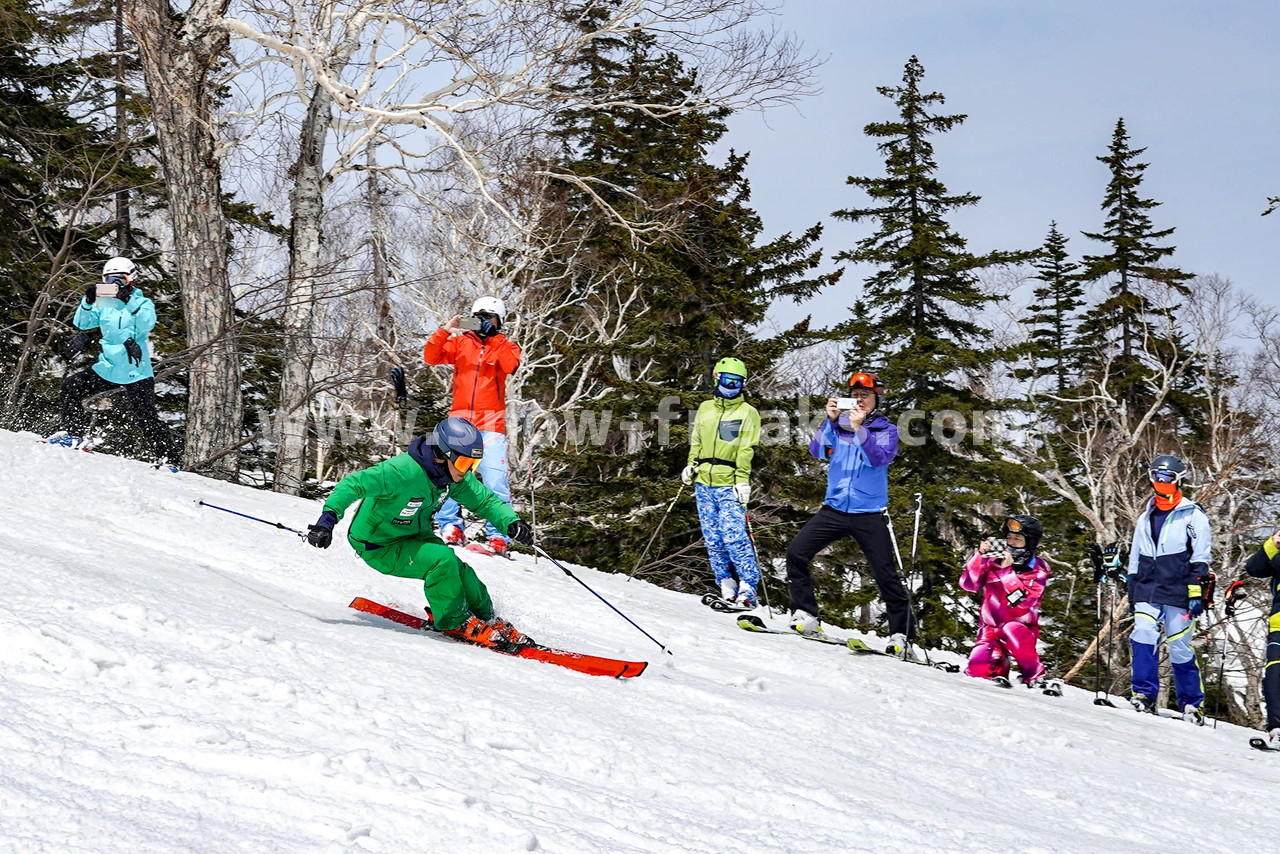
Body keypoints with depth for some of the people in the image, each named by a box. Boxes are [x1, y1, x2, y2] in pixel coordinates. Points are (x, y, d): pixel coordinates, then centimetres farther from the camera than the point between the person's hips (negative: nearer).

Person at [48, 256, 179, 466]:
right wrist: (88, 301, -17)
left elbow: (147, 324, -22)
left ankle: (168, 459, -3)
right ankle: (74, 433, 4)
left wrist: (129, 303, -32)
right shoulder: (104, 306, 11)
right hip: (108, 368, 5)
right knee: (71, 387, -4)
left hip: (136, 372, -5)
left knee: (146, 418, -10)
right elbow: (81, 323, -1)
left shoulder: (144, 303, -2)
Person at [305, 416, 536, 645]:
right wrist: (329, 517, -51)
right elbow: (353, 484, -37)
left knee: (458, 571, -11)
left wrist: (511, 523, -17)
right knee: (442, 559, -26)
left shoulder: (454, 476, -9)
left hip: (414, 536, 7)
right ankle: (454, 622, -7)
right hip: (379, 547, -7)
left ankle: (487, 619, 14)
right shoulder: (404, 471, -34)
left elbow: (485, 500, 1)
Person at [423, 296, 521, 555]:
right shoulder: (460, 342, 15)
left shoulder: (505, 346, 13)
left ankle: (497, 536, -9)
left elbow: (511, 365, -9)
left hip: (491, 424, -1)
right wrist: (444, 331, -11)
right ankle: (449, 525, -2)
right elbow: (431, 357, 2)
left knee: (495, 480, -10)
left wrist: (495, 338, -14)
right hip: (460, 420, 2)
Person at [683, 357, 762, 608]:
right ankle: (727, 587, 9)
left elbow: (747, 449, -5)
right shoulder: (705, 408, 16)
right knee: (713, 538, 4)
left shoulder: (748, 413, 3)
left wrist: (742, 479, -15)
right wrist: (690, 466, 8)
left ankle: (748, 587, -12)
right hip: (703, 481, 5)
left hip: (729, 483, -5)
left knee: (734, 536, -15)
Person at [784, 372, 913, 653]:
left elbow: (881, 458, -17)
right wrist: (830, 420, -18)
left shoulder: (886, 429, 1)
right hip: (835, 508, 3)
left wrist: (860, 429, -27)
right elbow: (817, 451, -7)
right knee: (795, 553, -10)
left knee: (885, 575, -6)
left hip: (869, 514, -3)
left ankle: (901, 635, 3)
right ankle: (805, 616, -3)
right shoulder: (838, 425, 8)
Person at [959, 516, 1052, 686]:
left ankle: (1035, 676, -20)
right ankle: (999, 664, 10)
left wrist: (1007, 571, -25)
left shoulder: (1038, 570, -4)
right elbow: (969, 584, -8)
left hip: (1022, 629, -2)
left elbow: (1023, 601, -19)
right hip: (990, 630, 2)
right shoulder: (994, 560, 3)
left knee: (1011, 630, -39)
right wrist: (980, 556, -20)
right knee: (977, 668, -26)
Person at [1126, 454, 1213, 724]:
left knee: (1180, 649, -3)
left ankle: (1191, 704, 7)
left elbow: (1200, 559, -2)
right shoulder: (1146, 517, 20)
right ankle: (1144, 694, -14)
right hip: (1147, 592, 4)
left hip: (1177, 593, -4)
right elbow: (1135, 558, 26)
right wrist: (1132, 592, 21)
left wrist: (1196, 592, -12)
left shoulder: (1193, 516, 4)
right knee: (1143, 637, -17)